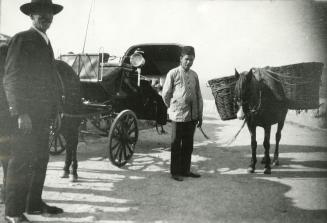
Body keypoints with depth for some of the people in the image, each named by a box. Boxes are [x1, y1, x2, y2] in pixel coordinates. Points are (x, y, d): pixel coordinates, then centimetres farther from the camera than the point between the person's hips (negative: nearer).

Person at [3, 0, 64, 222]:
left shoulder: (46, 42, 20)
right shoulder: (22, 39, -5)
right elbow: (11, 79, -12)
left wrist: (54, 110, 14)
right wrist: (21, 112, -19)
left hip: (43, 113, 8)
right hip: (28, 113, -8)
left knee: (40, 160, 12)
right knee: (21, 162, -5)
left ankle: (35, 203, 24)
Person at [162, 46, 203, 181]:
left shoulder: (194, 75, 9)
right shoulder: (173, 73, -6)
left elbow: (198, 96, 12)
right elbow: (165, 94, -2)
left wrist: (200, 115, 10)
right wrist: (172, 109, 6)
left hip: (192, 116, 5)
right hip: (178, 115, -5)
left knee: (188, 145, 12)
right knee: (176, 145, 4)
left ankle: (185, 170, 25)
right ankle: (175, 172, 15)